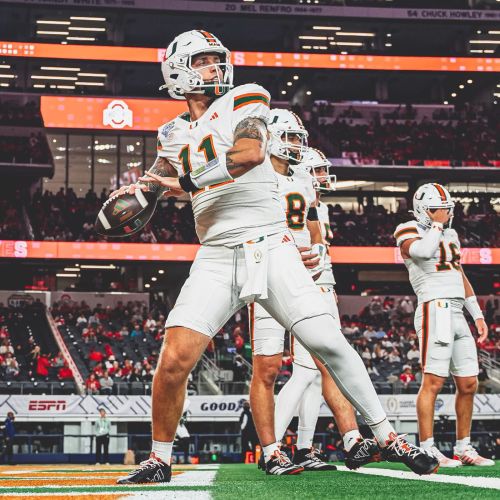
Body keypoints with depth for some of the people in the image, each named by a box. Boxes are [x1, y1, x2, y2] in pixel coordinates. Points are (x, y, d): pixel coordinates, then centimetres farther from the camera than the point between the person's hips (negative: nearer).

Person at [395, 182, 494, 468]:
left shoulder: (451, 234, 23)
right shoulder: (409, 231, 0)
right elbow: (424, 251, -23)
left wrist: (478, 315, 24)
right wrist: (436, 225, -6)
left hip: (457, 313, 8)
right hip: (435, 308, -8)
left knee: (468, 384, 7)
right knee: (433, 381, -14)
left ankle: (464, 448, 16)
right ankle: (427, 450, -14)